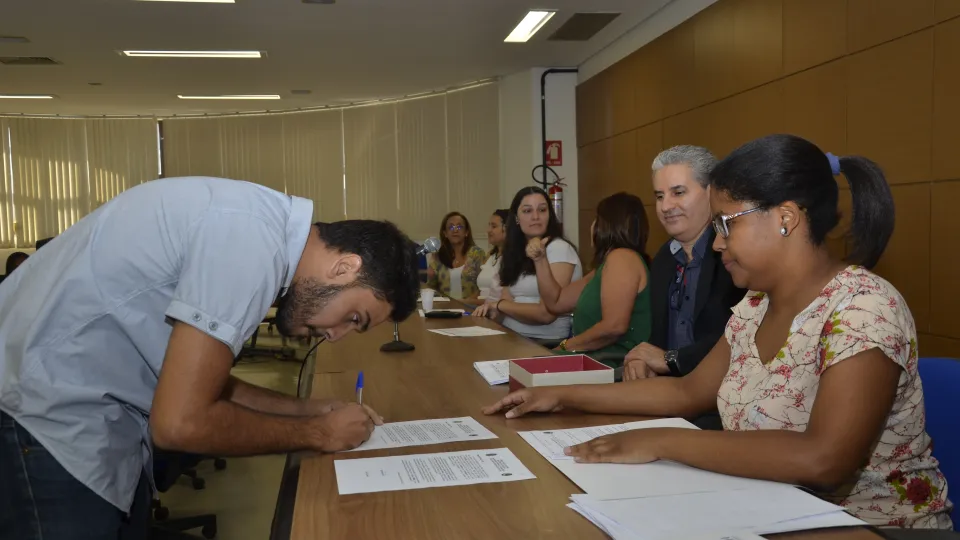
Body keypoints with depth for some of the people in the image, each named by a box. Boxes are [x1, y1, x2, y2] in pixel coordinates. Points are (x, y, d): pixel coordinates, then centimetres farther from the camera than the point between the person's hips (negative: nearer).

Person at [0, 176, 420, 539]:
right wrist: (319, 434, -12)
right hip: (48, 413, -9)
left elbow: (195, 381, 12)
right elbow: (182, 422, -25)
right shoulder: (252, 239, -26)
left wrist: (307, 410, 4)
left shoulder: (256, 226, 4)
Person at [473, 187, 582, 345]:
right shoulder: (516, 251, 12)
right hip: (512, 337, 6)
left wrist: (499, 305, -8)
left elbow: (546, 313, -19)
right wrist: (492, 310, -16)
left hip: (546, 342, -6)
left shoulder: (559, 249, -11)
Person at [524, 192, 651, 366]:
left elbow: (614, 326, -24)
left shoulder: (621, 258, -12)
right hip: (598, 361, 9)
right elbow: (556, 302, 23)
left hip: (617, 365, -9)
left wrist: (566, 346, -13)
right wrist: (540, 260, 12)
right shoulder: (605, 265, 19)